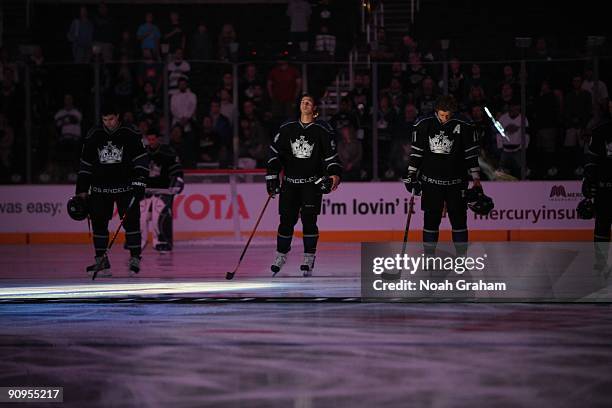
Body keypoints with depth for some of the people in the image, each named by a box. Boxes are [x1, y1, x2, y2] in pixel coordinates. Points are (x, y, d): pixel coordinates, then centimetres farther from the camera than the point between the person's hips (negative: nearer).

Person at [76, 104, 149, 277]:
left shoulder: (131, 134, -5)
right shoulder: (93, 136, 3)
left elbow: (141, 159, -5)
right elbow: (85, 164, 9)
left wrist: (139, 182, -16)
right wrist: (82, 190, 6)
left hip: (126, 186, -3)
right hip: (101, 187, 3)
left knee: (131, 220, -9)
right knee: (98, 221, -2)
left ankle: (135, 258, -2)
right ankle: (102, 260, 4)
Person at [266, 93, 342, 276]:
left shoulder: (322, 130, 1)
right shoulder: (287, 128, 7)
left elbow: (331, 154, 0)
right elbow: (275, 152, 9)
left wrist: (334, 174, -16)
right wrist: (272, 176, 2)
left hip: (312, 182, -2)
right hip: (290, 182, 2)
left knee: (309, 219, -10)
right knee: (287, 220, 1)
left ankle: (309, 259, -4)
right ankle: (281, 255, 16)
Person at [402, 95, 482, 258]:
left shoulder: (463, 128, -3)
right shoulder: (424, 126, 0)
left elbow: (471, 155, -1)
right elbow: (416, 151, 9)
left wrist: (476, 180, -4)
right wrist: (411, 174, 5)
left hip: (456, 183, -1)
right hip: (431, 181, 1)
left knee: (459, 219, -1)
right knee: (431, 219, 1)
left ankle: (461, 257, 7)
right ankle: (429, 256, 9)